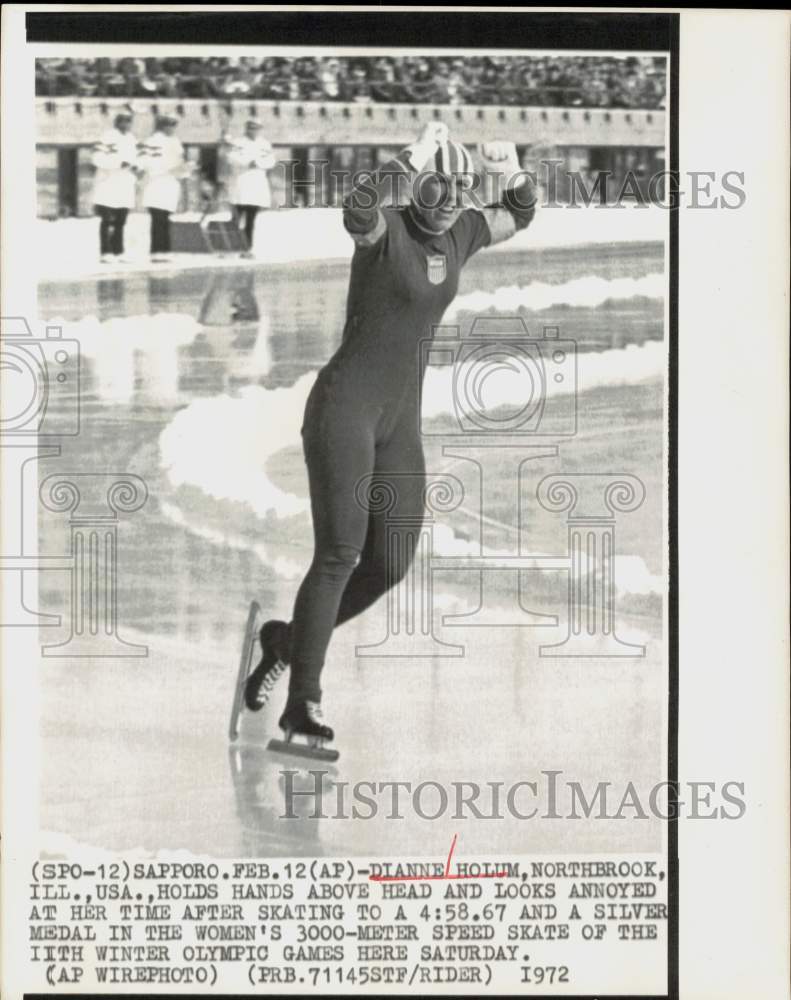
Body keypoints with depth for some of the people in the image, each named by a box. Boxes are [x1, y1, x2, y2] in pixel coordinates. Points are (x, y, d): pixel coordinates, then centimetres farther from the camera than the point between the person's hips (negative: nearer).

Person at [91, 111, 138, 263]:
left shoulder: (131, 139, 15)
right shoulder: (109, 137, -10)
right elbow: (98, 158, -17)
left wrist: (134, 166, 2)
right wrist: (120, 163, -23)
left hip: (125, 186, 8)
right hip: (109, 184, -8)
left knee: (120, 221, 10)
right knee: (107, 220, -7)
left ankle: (118, 252, 16)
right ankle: (105, 253, -6)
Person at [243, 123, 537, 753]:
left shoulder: (460, 233, 9)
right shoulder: (387, 228, -10)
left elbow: (520, 217, 26)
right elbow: (357, 212, -36)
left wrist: (513, 169, 6)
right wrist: (415, 157, -33)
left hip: (400, 421, 7)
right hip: (344, 406, -7)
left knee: (390, 565, 5)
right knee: (340, 555, -14)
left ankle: (287, 640, 26)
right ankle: (303, 701, -5)